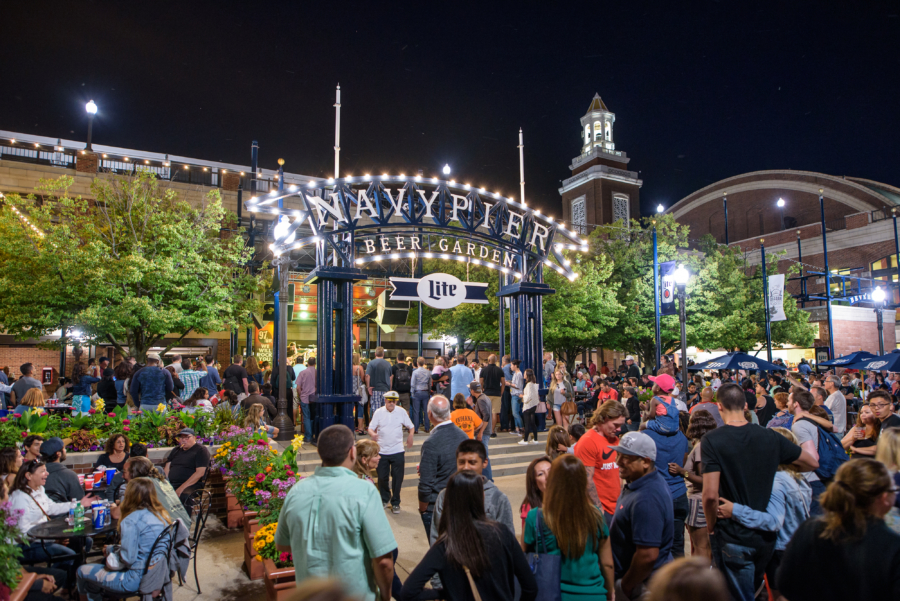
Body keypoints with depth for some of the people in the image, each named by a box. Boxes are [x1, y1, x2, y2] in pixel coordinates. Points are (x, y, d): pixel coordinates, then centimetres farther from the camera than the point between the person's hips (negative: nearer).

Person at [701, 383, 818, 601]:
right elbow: (812, 463, 10)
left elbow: (711, 494, -23)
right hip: (766, 536, 5)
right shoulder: (770, 437, -3)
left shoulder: (712, 440, -18)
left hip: (732, 538, -5)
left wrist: (711, 526, -7)